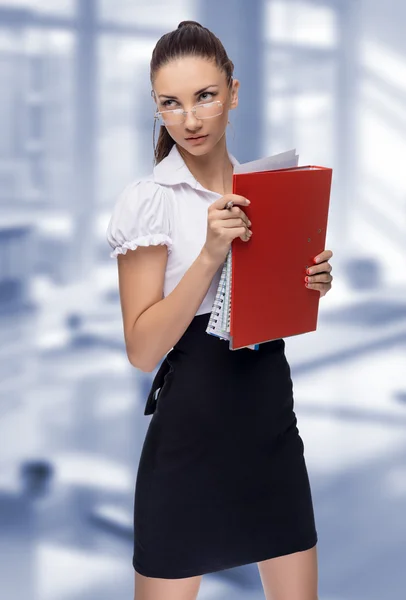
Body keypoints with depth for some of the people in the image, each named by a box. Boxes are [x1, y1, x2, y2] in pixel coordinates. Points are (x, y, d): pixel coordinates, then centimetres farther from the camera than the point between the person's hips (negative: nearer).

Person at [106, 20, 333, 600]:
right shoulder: (147, 199, -8)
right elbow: (142, 349, -14)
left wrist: (311, 285, -2)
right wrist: (210, 253, -24)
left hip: (272, 417, 5)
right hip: (193, 426, -5)